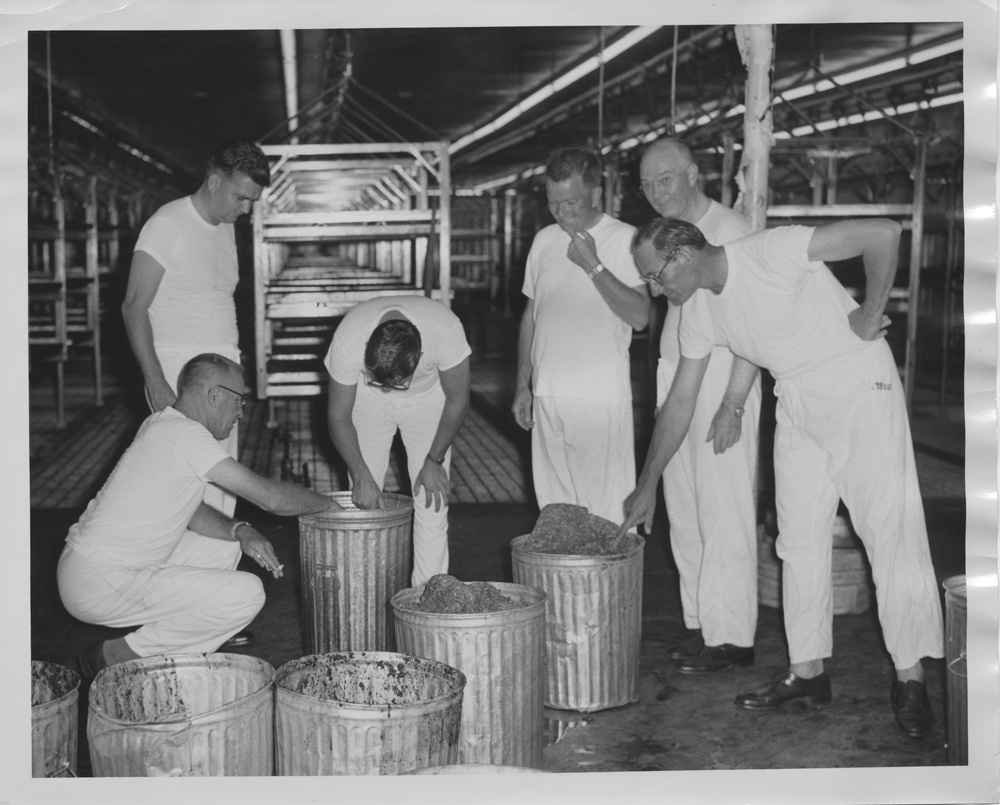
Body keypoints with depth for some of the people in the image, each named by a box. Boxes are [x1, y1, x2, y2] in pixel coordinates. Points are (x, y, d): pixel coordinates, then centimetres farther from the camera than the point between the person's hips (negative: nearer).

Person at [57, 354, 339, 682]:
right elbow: (270, 496, -19)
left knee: (224, 547, 20)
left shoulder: (161, 424, 11)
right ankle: (120, 656, -5)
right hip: (99, 584, -10)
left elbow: (188, 508, 18)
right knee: (247, 594, -14)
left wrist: (239, 531, 1)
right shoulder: (186, 433, -18)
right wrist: (329, 504, -2)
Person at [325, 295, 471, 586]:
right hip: (367, 400, 1)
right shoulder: (348, 339, -36)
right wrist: (362, 476, -24)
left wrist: (434, 461, -15)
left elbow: (457, 401, -18)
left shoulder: (446, 330, -38)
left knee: (432, 502, -7)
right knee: (363, 503, -5)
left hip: (427, 396, 0)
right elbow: (339, 417, -19)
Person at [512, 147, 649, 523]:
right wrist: (522, 385, 16)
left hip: (603, 397, -5)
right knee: (553, 506, 9)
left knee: (607, 513, -6)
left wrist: (593, 265, -15)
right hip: (548, 397, 5)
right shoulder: (545, 240, 12)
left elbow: (640, 316, -14)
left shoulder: (624, 239, -4)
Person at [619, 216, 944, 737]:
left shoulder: (770, 252, -23)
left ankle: (910, 678, 0)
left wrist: (870, 316, -18)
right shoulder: (698, 309, 0)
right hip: (796, 404, 7)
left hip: (861, 387, -7)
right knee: (799, 538, 6)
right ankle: (807, 671, 15)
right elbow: (679, 402, 8)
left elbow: (883, 234, -25)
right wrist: (647, 484, 8)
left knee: (891, 531, -7)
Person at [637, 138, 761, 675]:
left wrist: (732, 405, -18)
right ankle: (700, 623, 16)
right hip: (673, 378, 8)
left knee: (724, 511, -6)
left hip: (722, 379, -8)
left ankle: (729, 635, 1)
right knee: (683, 510, 8)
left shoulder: (732, 231, -10)